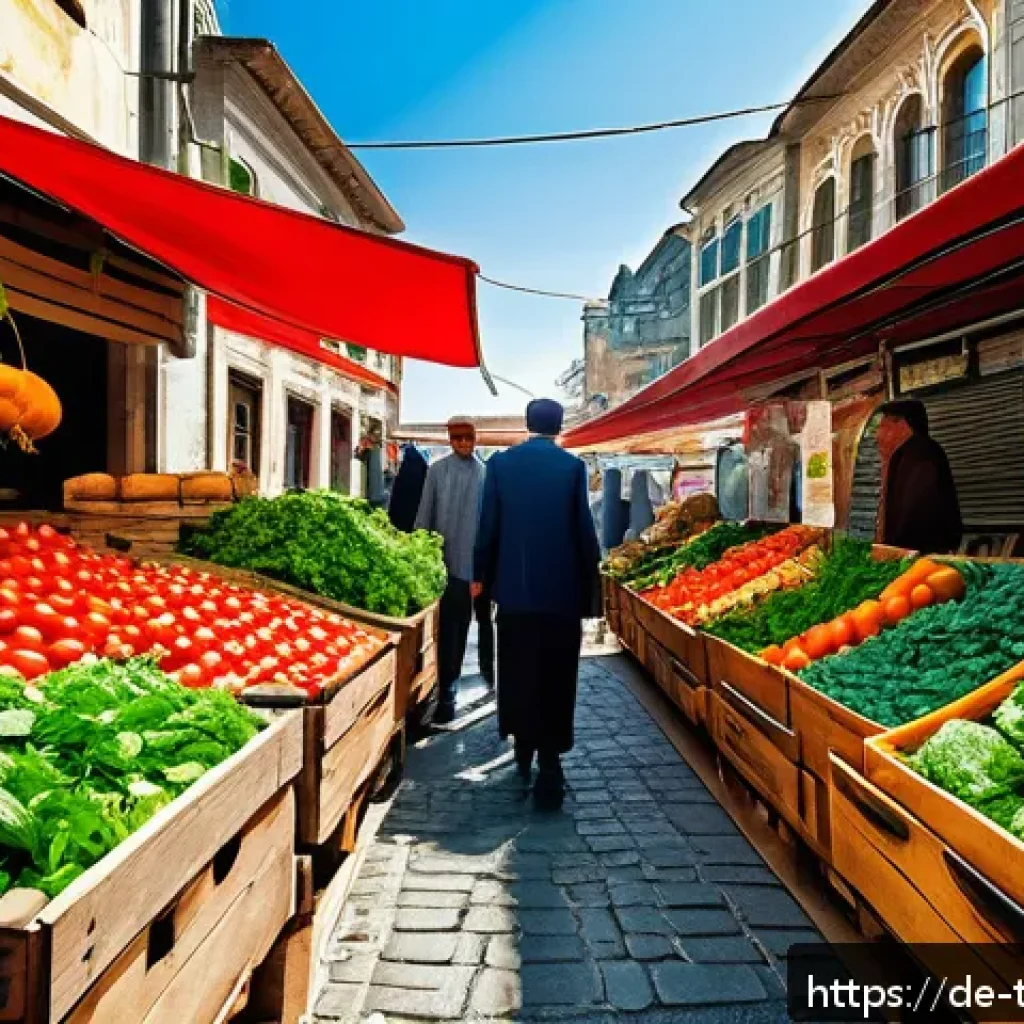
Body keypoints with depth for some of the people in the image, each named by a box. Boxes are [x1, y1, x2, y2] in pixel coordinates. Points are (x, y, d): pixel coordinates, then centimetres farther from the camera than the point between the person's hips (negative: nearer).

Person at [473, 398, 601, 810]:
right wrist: (590, 583, 4)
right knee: (554, 680, 3)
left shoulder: (501, 462, -1)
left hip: (513, 584, 2)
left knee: (517, 672, 16)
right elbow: (584, 529, -5)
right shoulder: (572, 466, -6)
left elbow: (488, 524, 1)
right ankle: (548, 771, 1)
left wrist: (481, 575, 12)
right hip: (561, 587, -2)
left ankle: (524, 754, 30)